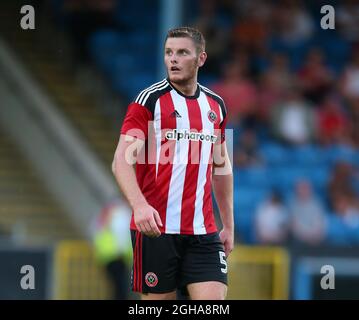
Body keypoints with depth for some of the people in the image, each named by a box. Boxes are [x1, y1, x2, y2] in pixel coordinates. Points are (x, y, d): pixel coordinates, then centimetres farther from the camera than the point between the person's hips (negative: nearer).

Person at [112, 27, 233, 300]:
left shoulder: (216, 105, 12)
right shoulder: (149, 100, -4)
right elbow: (122, 162, -12)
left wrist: (228, 225, 20)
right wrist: (140, 205, -28)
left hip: (203, 231, 4)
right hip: (155, 226, -4)